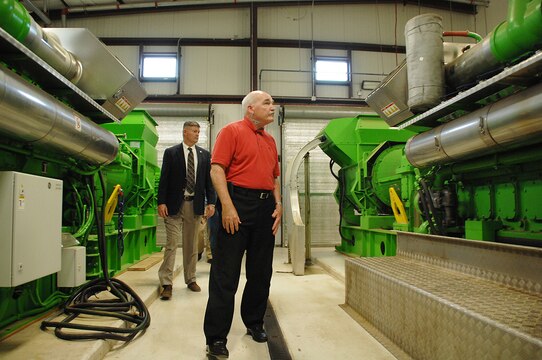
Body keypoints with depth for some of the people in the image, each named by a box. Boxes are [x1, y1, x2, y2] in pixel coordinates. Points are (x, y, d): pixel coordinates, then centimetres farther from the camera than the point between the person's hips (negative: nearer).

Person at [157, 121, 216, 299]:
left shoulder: (205, 154, 10)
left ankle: (191, 279, 22)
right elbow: (164, 179, -1)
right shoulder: (171, 152, 2)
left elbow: (209, 180, 9)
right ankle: (167, 283, 0)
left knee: (191, 244, 11)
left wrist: (211, 202, 1)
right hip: (174, 204, -3)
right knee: (172, 243, -5)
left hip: (195, 204, 3)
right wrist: (161, 202, -9)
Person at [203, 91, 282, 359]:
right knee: (226, 274, -3)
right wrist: (227, 206, -19)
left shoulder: (270, 140, 19)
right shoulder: (232, 131, -1)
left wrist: (278, 204, 7)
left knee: (261, 272, 13)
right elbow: (217, 169, -10)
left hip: (265, 207, 7)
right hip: (239, 203, -7)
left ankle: (254, 323, 30)